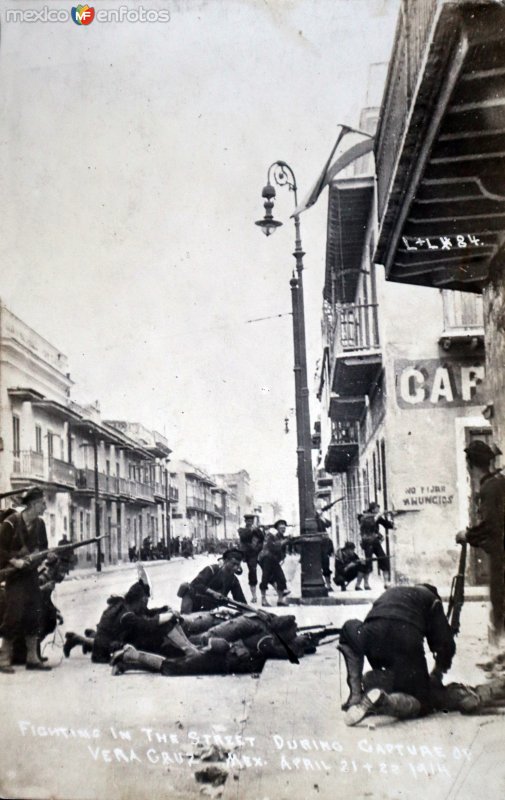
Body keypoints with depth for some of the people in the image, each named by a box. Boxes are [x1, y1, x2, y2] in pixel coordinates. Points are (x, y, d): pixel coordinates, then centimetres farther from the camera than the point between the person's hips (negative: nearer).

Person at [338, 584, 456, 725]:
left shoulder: (391, 592, 40)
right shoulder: (432, 600, 28)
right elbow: (446, 643, 17)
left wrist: (378, 668, 44)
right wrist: (438, 671, 35)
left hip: (370, 635, 3)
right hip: (406, 642, -3)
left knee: (349, 629, 38)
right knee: (421, 705, 10)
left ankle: (355, 695, 22)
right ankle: (383, 701, -24)